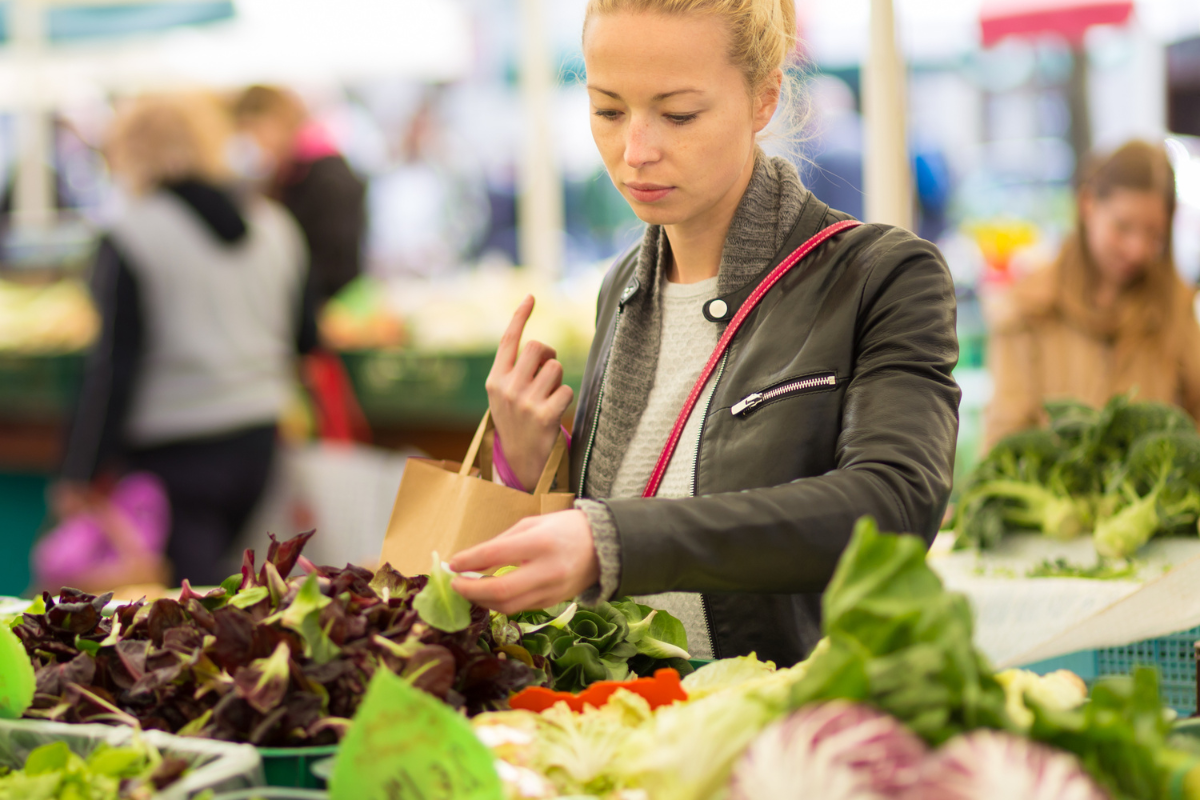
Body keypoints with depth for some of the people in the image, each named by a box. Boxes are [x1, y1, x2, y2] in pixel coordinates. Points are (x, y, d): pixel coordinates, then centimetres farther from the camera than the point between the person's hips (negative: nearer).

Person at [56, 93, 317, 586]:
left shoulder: (129, 238, -10)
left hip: (174, 452, -6)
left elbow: (116, 361, -12)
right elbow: (305, 337, 13)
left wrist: (82, 472, -7)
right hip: (257, 442, 6)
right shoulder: (275, 226, 7)